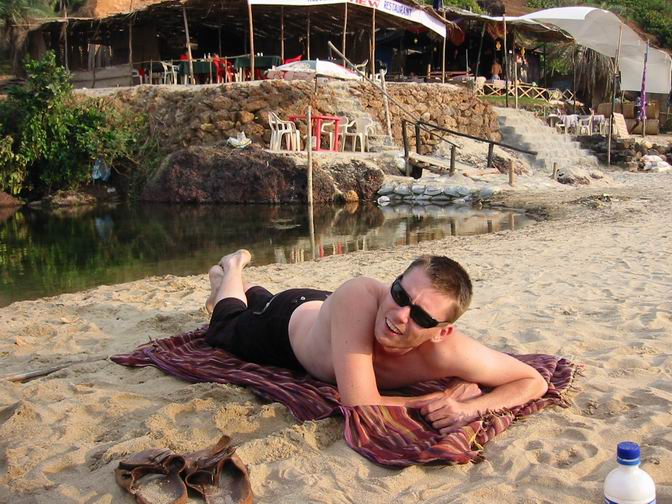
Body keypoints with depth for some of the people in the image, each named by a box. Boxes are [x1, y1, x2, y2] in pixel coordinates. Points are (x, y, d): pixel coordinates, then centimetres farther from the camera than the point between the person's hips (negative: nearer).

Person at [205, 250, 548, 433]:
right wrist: (444, 398, -45)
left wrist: (470, 407, -50)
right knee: (223, 331, 32)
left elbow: (535, 382, -34)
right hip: (290, 319, -3)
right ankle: (230, 272, 58)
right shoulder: (359, 296, -52)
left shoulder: (449, 351, -44)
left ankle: (244, 288, 69)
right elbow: (361, 405, -54)